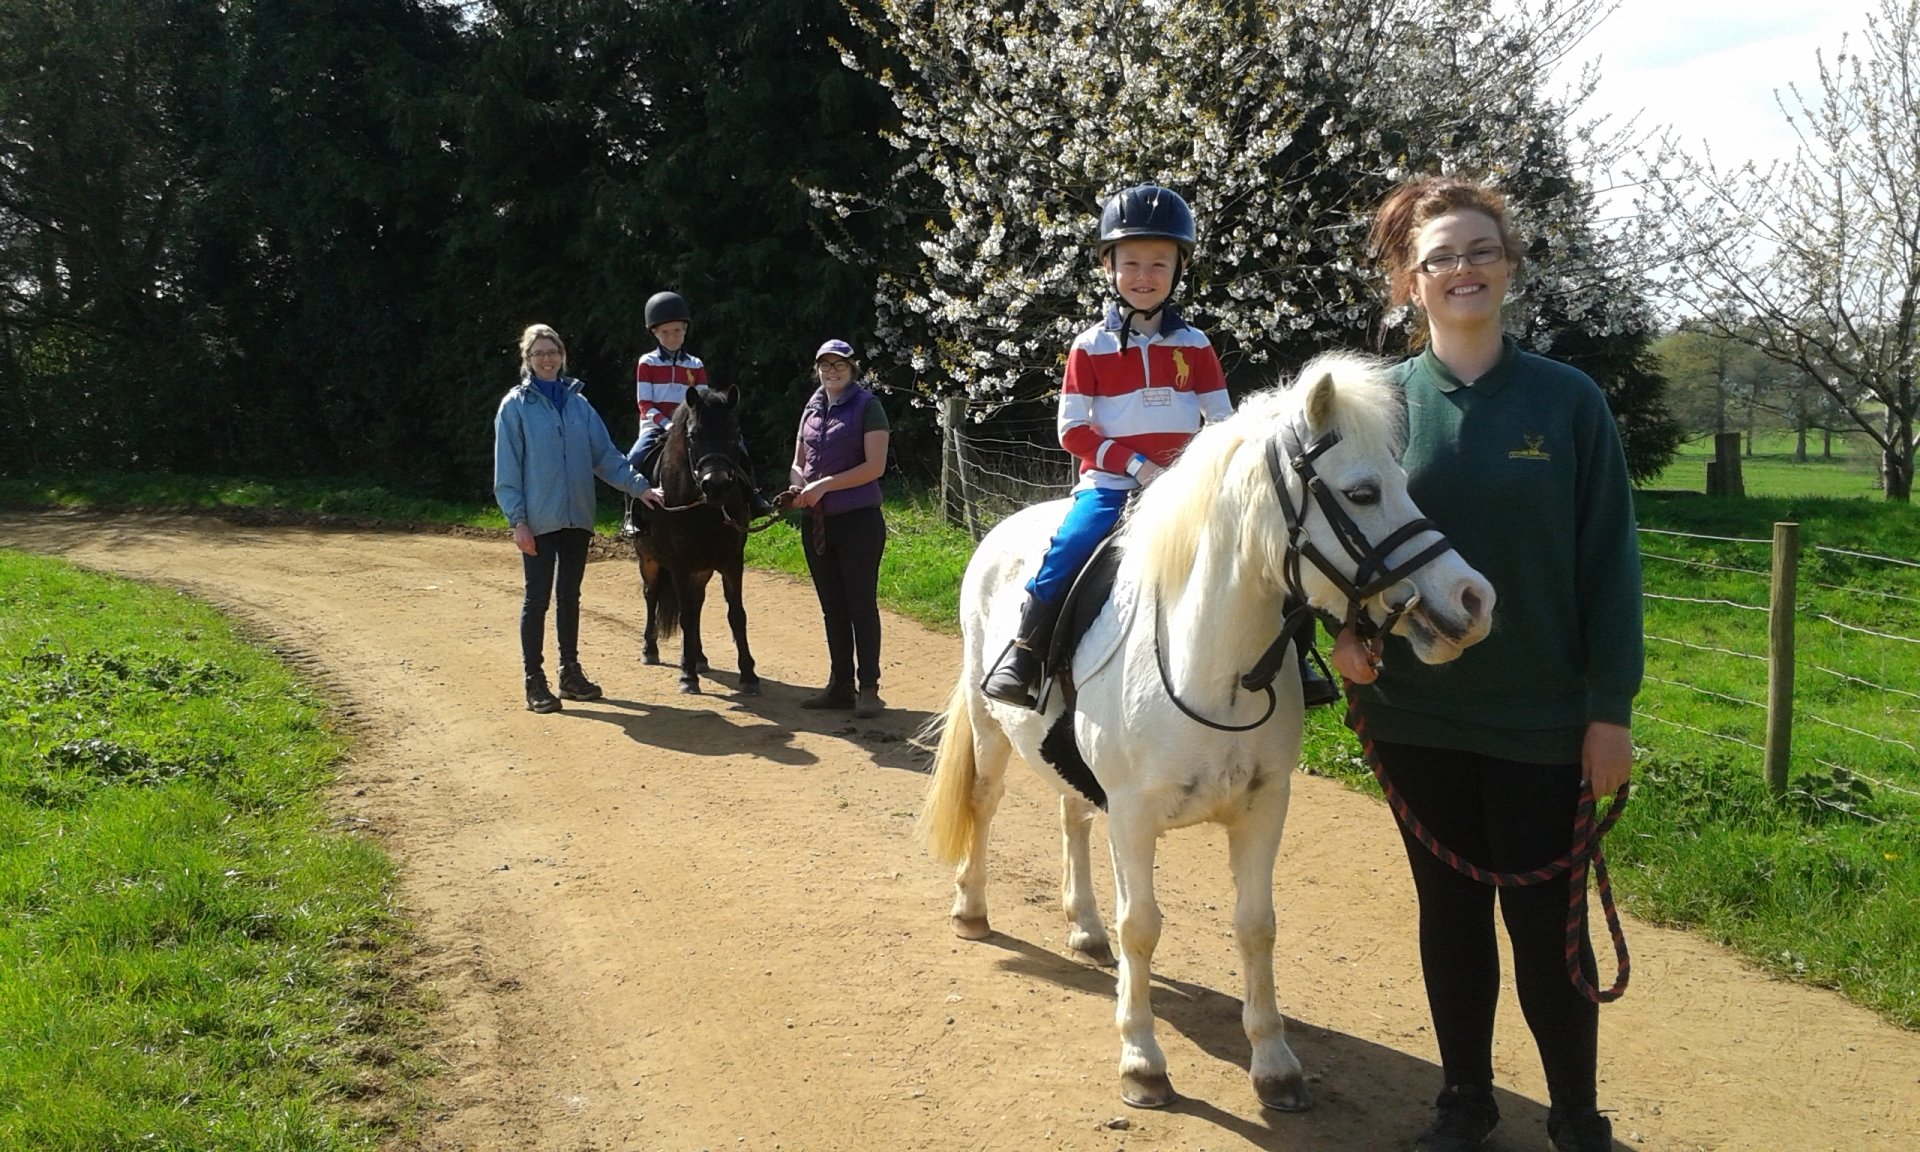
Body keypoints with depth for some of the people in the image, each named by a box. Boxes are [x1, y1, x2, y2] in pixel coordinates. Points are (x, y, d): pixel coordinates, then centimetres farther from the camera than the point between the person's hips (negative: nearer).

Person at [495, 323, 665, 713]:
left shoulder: (578, 403, 9)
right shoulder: (516, 406, -3)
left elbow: (605, 454, 9)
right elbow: (507, 469, -6)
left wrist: (639, 486, -1)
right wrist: (518, 519, -13)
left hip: (577, 518, 4)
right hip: (538, 521, -4)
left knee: (570, 596, 13)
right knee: (538, 598, -1)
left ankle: (570, 672, 23)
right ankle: (535, 681, 6)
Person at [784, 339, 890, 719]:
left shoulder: (867, 406, -6)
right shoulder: (812, 409, 12)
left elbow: (875, 466, -15)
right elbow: (798, 462, 18)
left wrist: (825, 484, -19)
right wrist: (799, 487, -4)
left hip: (858, 520, -6)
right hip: (817, 521, 6)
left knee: (861, 604, -2)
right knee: (832, 607, 11)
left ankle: (868, 688, 5)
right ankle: (840, 685, 19)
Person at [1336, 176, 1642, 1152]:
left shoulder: (1567, 401, -4)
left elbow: (1608, 560, -3)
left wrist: (1612, 708, -6)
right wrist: (1344, 629, -12)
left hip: (1542, 717, -1)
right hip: (1416, 714, 2)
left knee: (1546, 922, 6)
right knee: (1450, 911, 14)